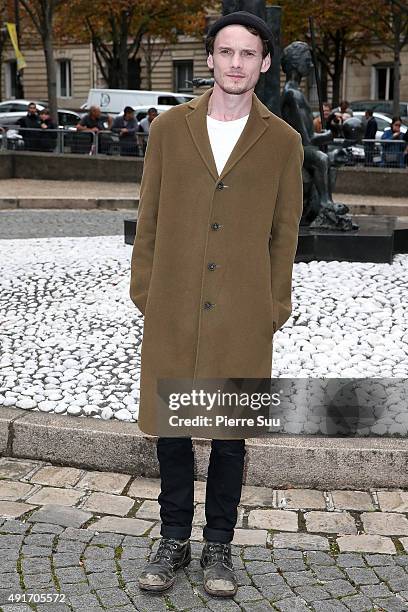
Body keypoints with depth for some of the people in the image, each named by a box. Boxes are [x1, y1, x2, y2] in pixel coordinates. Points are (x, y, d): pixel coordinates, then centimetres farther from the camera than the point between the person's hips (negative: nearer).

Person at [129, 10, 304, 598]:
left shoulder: (283, 141, 2)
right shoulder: (169, 127, 4)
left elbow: (285, 232, 5)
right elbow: (149, 217, 7)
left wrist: (275, 308, 1)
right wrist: (144, 293, 3)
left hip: (242, 316, -1)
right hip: (172, 310, 1)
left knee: (231, 432, 8)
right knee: (170, 427, 9)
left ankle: (218, 546, 25)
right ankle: (174, 541, 27)